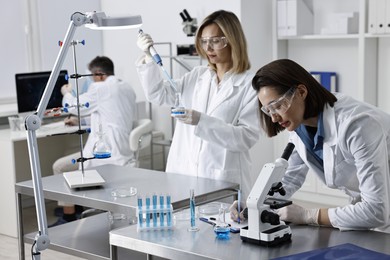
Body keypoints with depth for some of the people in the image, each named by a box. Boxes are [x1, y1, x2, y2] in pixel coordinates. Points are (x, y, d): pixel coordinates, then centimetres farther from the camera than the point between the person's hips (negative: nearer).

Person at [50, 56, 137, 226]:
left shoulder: (99, 89, -12)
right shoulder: (127, 89, 11)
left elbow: (75, 106, 3)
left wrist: (67, 93, 24)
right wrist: (80, 121, 26)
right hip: (124, 152, 9)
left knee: (59, 167, 4)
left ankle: (68, 217, 9)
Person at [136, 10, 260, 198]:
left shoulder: (250, 84, -6)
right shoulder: (197, 76, 10)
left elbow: (247, 136, -13)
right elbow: (158, 94, 5)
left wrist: (201, 121, -23)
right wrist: (148, 57, -8)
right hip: (184, 174, 4)